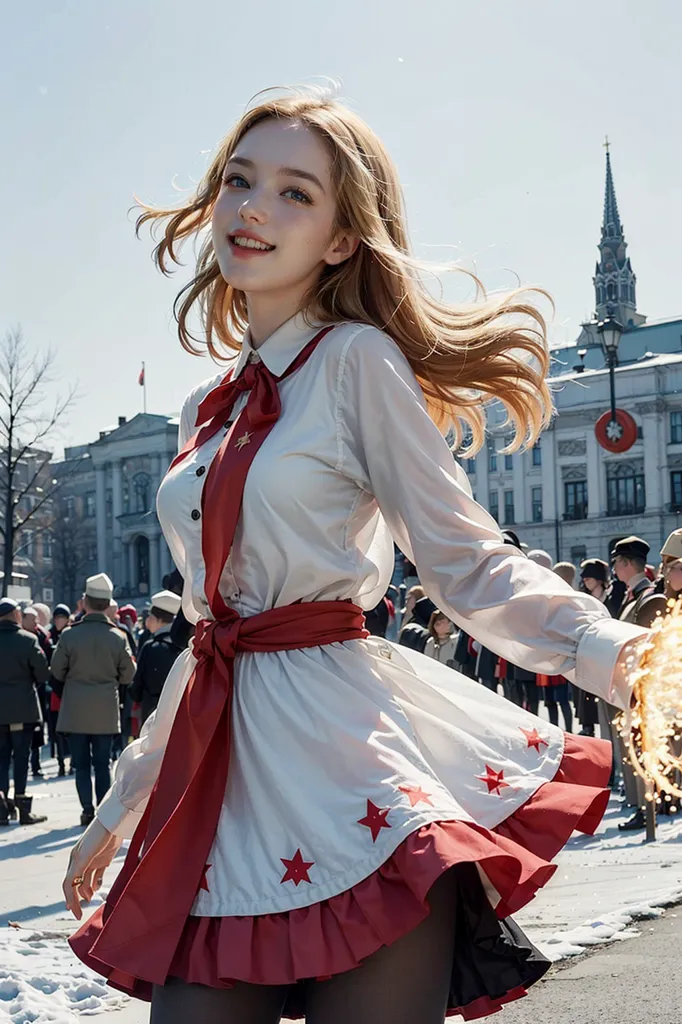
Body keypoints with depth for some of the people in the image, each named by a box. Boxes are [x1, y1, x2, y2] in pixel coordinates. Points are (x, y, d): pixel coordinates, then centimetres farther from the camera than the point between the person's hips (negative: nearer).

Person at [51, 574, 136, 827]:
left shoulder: (69, 635, -11)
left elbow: (57, 672, -1)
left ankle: (87, 809, 3)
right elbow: (128, 675, 1)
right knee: (102, 764, 9)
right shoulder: (118, 637, -7)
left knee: (81, 763, 8)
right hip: (106, 711, 1)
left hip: (75, 711, -1)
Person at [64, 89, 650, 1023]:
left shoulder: (357, 360, -3)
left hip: (340, 753, -6)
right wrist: (118, 808, 27)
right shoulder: (209, 410, 15)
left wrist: (608, 650, -26)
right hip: (222, 767, 6)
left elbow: (469, 563, -7)